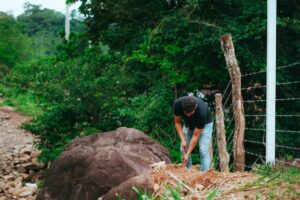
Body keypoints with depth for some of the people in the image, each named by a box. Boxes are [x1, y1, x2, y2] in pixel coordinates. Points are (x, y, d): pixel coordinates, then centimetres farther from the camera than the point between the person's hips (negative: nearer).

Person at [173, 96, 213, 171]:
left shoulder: (202, 111, -41)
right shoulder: (178, 103, -33)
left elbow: (196, 135, -32)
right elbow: (177, 122, -15)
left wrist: (187, 154, -30)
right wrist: (183, 140, -25)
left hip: (205, 124, -4)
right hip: (189, 124, 4)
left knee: (203, 150, -20)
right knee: (183, 149, -6)